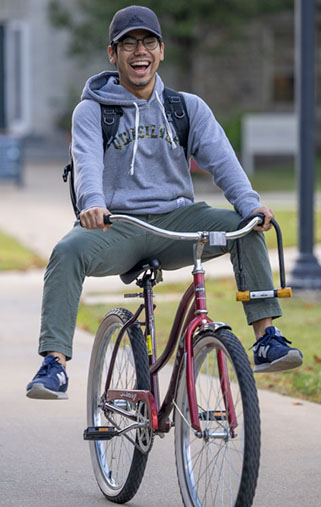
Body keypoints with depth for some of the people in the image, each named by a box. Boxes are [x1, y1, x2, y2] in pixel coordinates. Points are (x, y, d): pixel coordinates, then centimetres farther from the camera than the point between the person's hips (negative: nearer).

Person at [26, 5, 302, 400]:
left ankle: (265, 337, -20)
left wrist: (250, 204, -25)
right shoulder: (92, 111, 2)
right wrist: (92, 204, -40)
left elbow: (220, 158, -5)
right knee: (67, 251, -33)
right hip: (116, 227, -2)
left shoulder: (189, 108, 10)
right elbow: (88, 162, -17)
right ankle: (54, 364, -32)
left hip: (174, 221, 2)